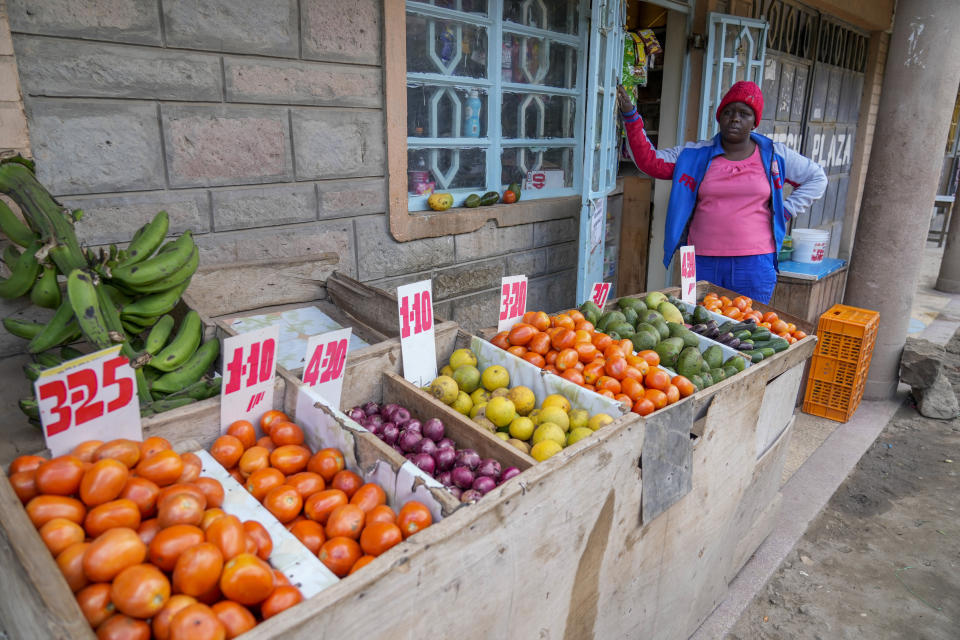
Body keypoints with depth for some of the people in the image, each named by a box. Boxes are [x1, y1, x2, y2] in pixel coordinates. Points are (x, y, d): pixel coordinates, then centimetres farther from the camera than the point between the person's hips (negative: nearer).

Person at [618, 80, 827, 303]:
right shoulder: (695, 155, 6)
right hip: (703, 262, 0)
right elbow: (649, 161, -1)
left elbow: (817, 178, 20)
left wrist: (785, 211, 8)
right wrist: (630, 116, -8)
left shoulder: (775, 155, 8)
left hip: (754, 263, 0)